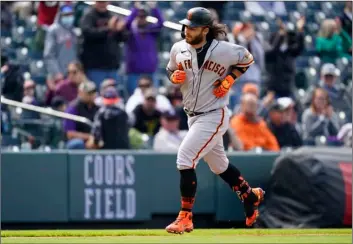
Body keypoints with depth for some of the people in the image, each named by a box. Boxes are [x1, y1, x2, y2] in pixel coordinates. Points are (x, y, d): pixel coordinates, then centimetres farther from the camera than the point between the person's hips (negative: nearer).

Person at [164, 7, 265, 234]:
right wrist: (175, 76, -10)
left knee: (185, 158, -18)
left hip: (213, 116, -7)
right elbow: (170, 70, 14)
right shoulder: (178, 49, -3)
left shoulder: (223, 50, -17)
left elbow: (247, 58, 0)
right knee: (219, 165, 21)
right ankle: (250, 195, 45)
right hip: (193, 116, 7)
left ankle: (185, 218, -12)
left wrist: (229, 80, -11)